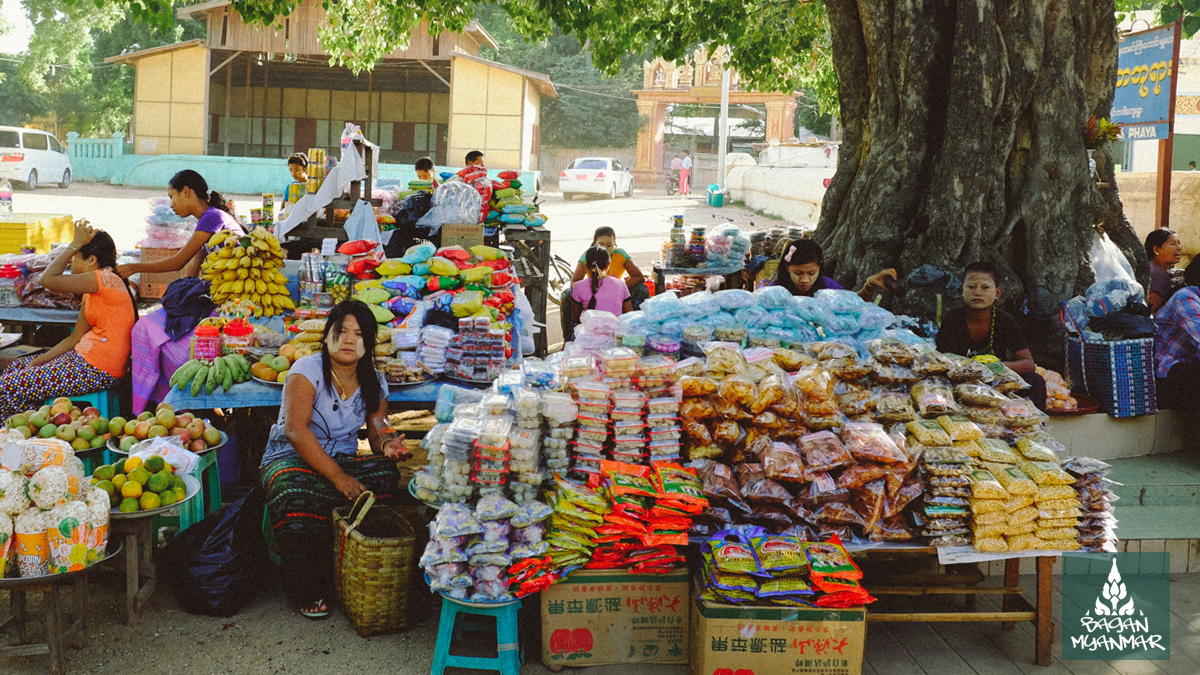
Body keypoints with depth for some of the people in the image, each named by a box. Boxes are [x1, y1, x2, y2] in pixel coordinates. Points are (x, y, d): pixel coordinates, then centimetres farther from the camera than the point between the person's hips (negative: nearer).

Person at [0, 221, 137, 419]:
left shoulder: (105, 279, -16)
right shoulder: (92, 290, 16)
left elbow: (49, 280, -22)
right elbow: (75, 338, 15)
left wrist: (75, 244, -12)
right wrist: (36, 363, 9)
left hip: (97, 371, -11)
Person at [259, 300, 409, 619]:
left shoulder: (374, 382, 6)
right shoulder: (307, 370, -10)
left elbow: (377, 435, 6)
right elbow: (295, 430, -21)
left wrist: (388, 447, -21)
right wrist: (337, 477, -28)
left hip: (344, 461, 4)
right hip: (290, 460, -4)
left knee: (387, 473, -27)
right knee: (301, 500, -37)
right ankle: (308, 594, -14)